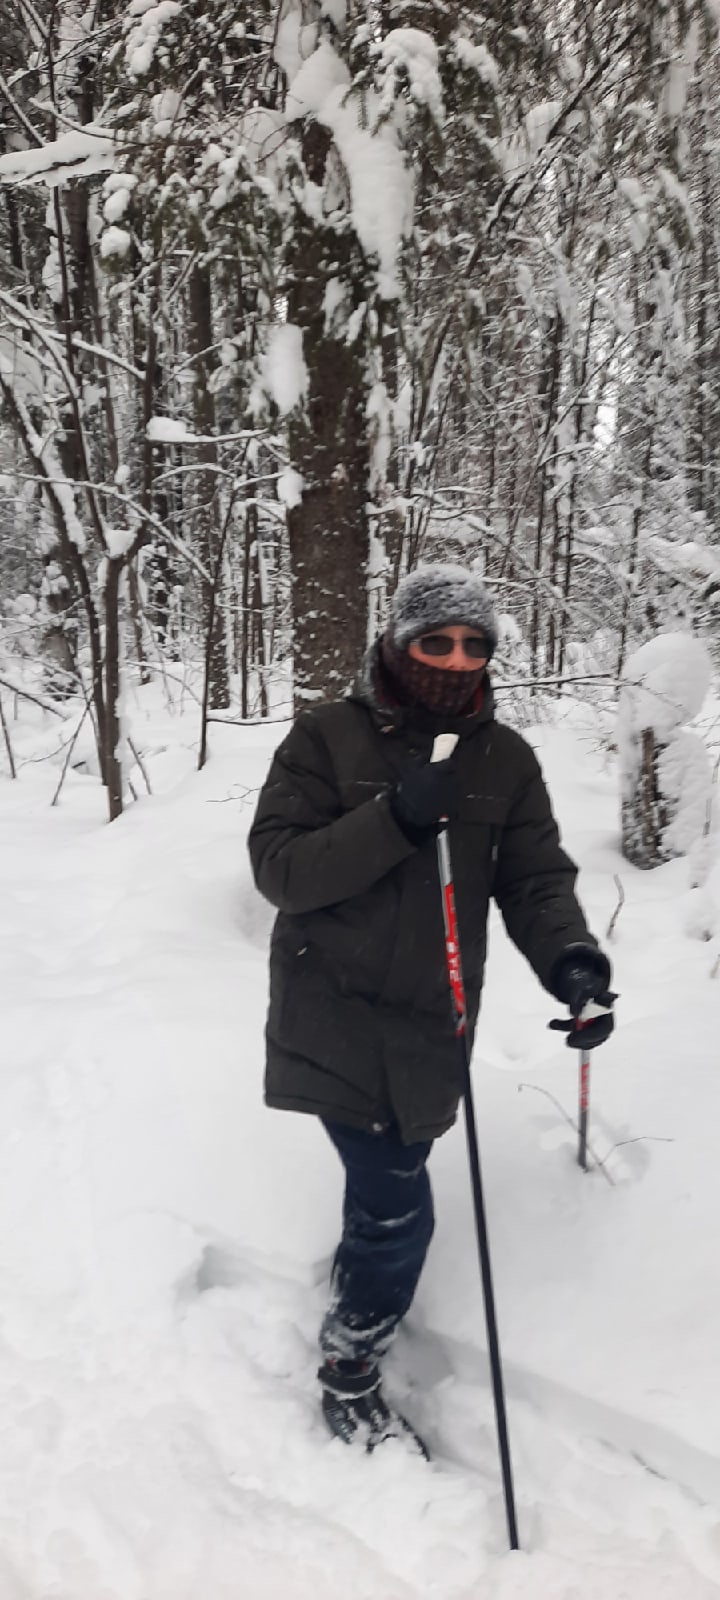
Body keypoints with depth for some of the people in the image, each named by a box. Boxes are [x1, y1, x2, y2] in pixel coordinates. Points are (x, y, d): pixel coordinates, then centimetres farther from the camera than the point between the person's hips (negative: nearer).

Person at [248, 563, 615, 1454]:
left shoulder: (505, 759, 1)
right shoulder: (327, 737, -10)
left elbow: (535, 876, -3)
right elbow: (277, 867, -15)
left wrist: (565, 955, -24)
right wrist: (395, 820, -28)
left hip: (431, 1019, 5)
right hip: (335, 1013, -4)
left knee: (389, 1172, 22)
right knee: (399, 1208, -5)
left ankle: (357, 1284, 53)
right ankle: (348, 1381, 21)